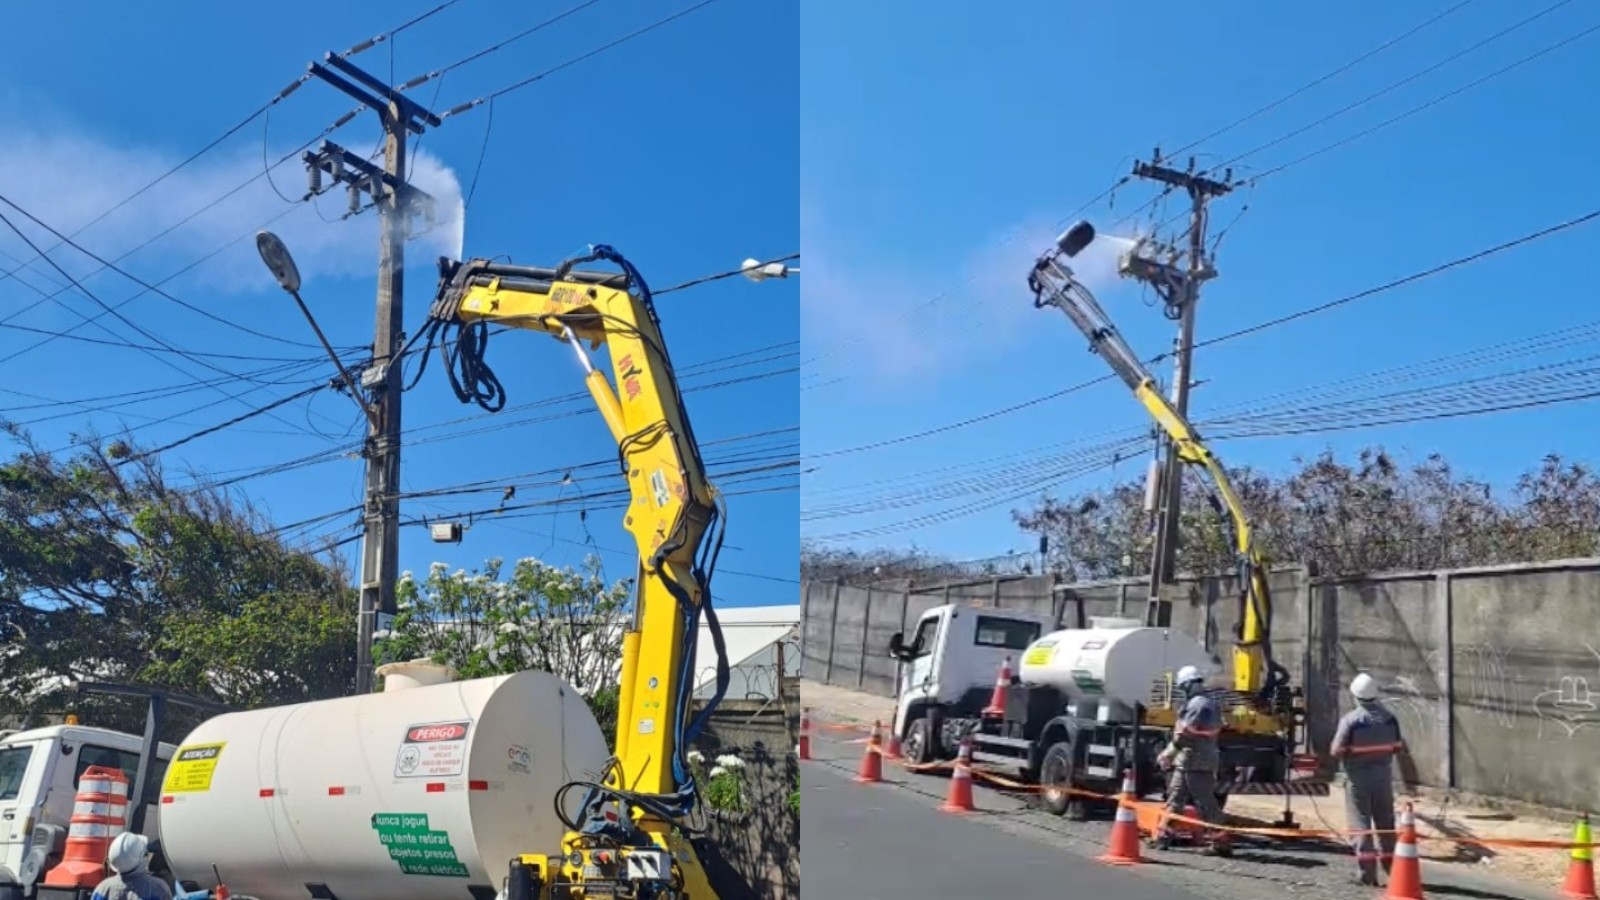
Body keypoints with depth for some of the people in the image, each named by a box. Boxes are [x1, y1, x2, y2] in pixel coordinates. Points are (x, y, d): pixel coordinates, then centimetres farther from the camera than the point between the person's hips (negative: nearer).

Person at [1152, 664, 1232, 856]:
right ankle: (1163, 837, 19)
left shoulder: (1198, 704, -16)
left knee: (1206, 804, -8)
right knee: (1175, 798, 14)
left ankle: (1221, 843, -6)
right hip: (1188, 761, 10)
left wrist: (1167, 754, -6)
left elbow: (1184, 734, -17)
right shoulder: (1209, 703, 16)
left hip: (1194, 761, -10)